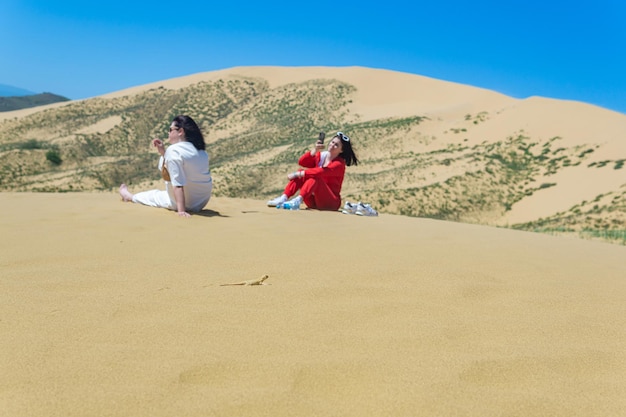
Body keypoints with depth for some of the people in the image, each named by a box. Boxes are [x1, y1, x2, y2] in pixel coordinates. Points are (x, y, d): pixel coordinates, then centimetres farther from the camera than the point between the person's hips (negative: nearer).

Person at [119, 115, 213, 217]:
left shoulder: (173, 150, -20)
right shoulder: (201, 151, 2)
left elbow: (178, 184, -26)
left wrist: (181, 210, -29)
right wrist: (163, 152, 9)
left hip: (187, 204, -6)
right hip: (202, 202, 6)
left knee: (154, 195, 22)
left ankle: (129, 196, 51)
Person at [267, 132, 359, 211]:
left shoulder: (339, 164, -9)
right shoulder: (321, 155, 9)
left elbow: (320, 172, -26)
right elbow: (301, 162, -6)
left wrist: (298, 174, -26)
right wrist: (315, 150, -20)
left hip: (331, 202, -6)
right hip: (313, 202, 6)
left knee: (315, 177, -29)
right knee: (301, 174, -13)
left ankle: (298, 201, -47)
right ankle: (283, 198, -28)